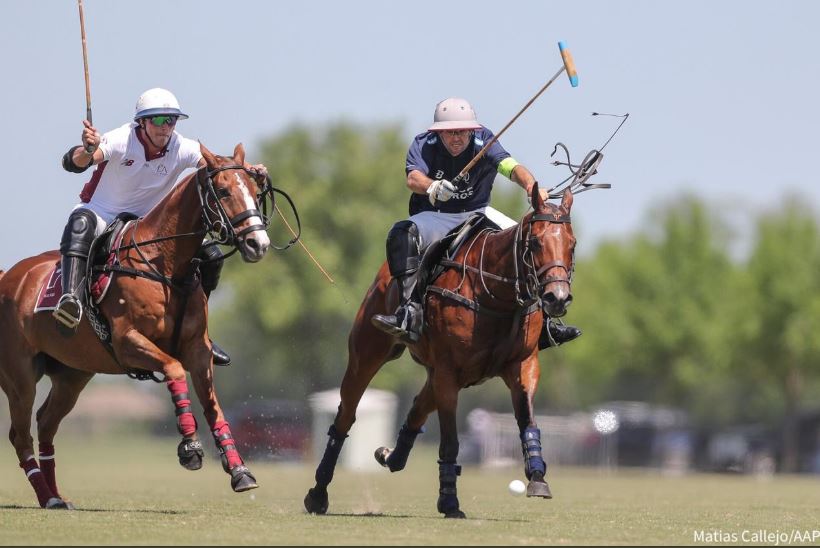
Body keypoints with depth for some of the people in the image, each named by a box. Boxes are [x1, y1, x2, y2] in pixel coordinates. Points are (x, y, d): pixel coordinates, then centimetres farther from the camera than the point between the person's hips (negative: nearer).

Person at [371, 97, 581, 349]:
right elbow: (413, 178, -27)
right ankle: (410, 313, -43)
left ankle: (543, 322, -3)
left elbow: (511, 166, -24)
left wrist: (531, 185, -46)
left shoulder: (484, 142, -6)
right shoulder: (423, 144, -8)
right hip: (434, 217, -2)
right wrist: (433, 188, -51)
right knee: (401, 234, -34)